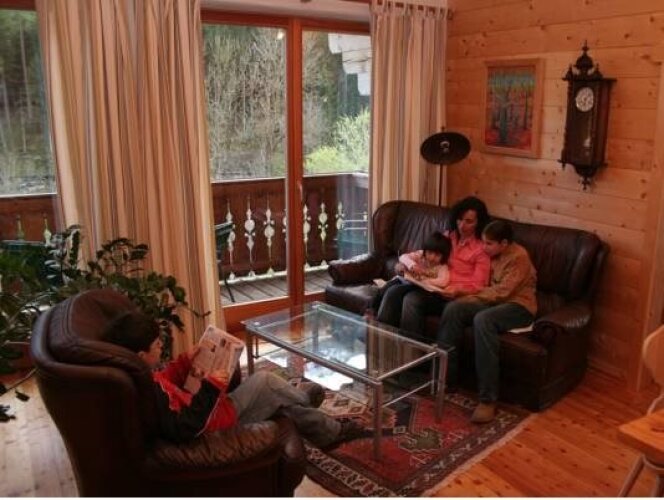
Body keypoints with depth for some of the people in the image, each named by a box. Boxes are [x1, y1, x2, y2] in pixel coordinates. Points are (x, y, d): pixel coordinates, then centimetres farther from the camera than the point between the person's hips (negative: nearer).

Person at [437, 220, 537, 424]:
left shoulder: (519, 257, -14)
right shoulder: (493, 255, 11)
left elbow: (503, 291, -20)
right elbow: (487, 285, 17)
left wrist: (472, 298, -14)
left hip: (518, 305, -7)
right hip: (493, 300, 8)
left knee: (483, 320, -39)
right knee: (453, 309, -20)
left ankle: (488, 400, -37)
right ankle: (443, 374, -16)